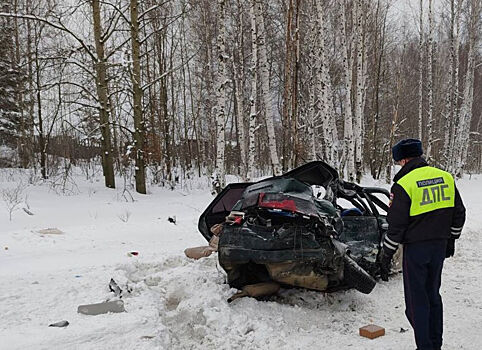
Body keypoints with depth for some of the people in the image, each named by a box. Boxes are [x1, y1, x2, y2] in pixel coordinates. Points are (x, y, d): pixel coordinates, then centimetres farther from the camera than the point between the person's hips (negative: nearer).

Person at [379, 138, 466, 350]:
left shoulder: (403, 185, -15)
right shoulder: (446, 177, 4)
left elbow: (396, 225, -15)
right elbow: (458, 213, 12)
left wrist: (386, 255, -6)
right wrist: (451, 239, 24)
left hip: (415, 247, -6)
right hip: (440, 245, 7)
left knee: (416, 299, 6)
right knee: (433, 294, 19)